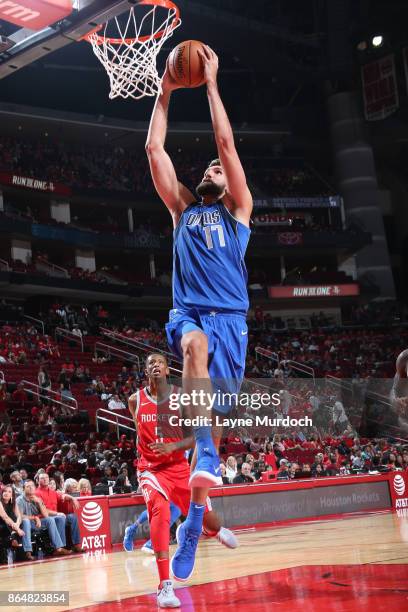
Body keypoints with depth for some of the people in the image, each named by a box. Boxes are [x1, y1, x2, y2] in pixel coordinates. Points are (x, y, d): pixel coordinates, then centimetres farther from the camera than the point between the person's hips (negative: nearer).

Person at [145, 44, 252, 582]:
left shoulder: (238, 210, 15)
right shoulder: (183, 209, 23)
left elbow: (227, 142, 6)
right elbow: (154, 149, 18)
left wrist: (211, 83, 9)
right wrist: (166, 93, 20)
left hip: (230, 316, -1)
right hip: (188, 312, 1)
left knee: (212, 411, -14)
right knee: (195, 345, -36)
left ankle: (195, 517, -8)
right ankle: (206, 457, -39)